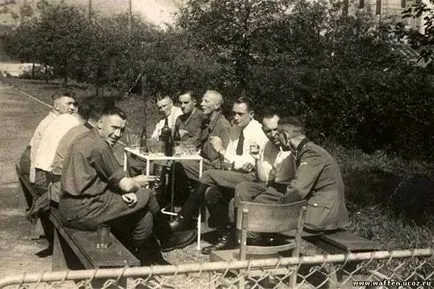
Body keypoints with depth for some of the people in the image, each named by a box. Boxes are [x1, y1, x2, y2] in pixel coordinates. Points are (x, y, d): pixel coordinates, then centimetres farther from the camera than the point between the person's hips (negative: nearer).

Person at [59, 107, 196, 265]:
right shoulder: (98, 145, -18)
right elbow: (126, 185, -14)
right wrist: (137, 182, 8)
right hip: (82, 212, -9)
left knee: (144, 217, 9)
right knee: (146, 196, -1)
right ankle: (168, 239, 22)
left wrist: (125, 191, -4)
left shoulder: (88, 139, 13)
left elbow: (109, 180, 14)